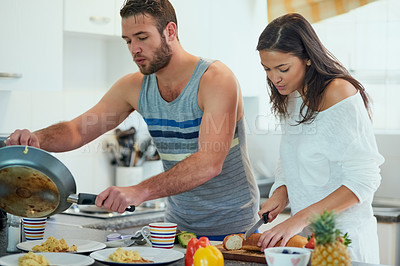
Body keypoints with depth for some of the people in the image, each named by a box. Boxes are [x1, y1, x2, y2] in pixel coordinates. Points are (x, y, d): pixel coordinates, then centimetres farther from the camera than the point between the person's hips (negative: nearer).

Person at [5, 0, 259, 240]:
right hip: (179, 223, 5)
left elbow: (210, 163, -32)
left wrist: (140, 191, -43)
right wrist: (38, 138, -23)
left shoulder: (216, 79, -20)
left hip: (232, 227, -5)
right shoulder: (134, 87, 0)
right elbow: (78, 130, 1)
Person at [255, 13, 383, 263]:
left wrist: (300, 218, -25)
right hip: (305, 233, 7)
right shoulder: (292, 96, 7)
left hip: (344, 235, -7)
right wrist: (281, 191, -2)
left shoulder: (339, 93, -17)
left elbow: (364, 180, -21)